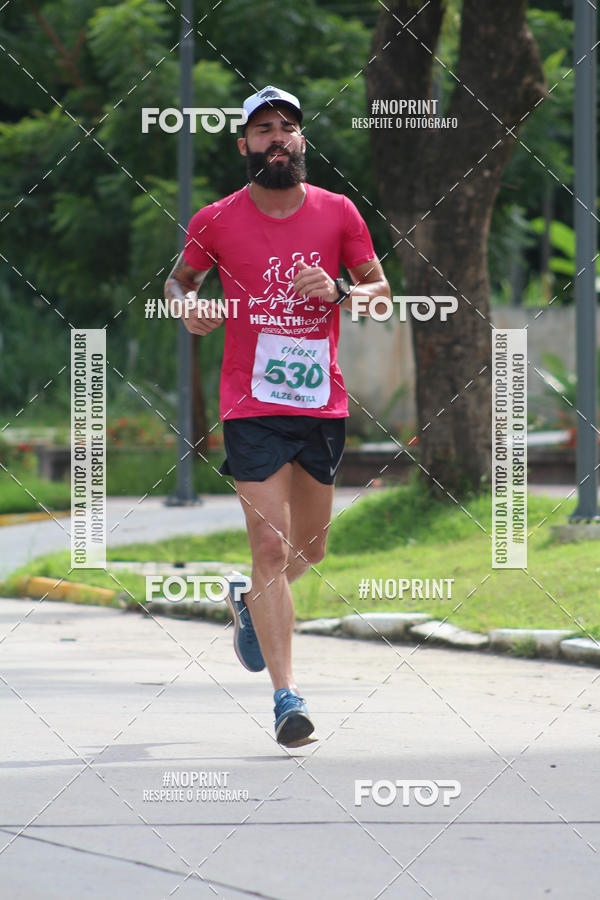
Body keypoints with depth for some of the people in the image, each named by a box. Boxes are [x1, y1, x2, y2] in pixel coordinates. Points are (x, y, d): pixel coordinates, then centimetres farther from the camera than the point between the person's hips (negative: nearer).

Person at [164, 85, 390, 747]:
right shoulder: (218, 221, -1)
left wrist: (337, 291, -12)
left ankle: (252, 605, 49)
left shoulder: (337, 213, 2)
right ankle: (286, 696, -11)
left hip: (324, 403, 3)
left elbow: (381, 291, 8)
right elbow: (179, 277, 15)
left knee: (309, 548, 16)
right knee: (270, 546, -12)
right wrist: (187, 305, -8)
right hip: (253, 407, -3)